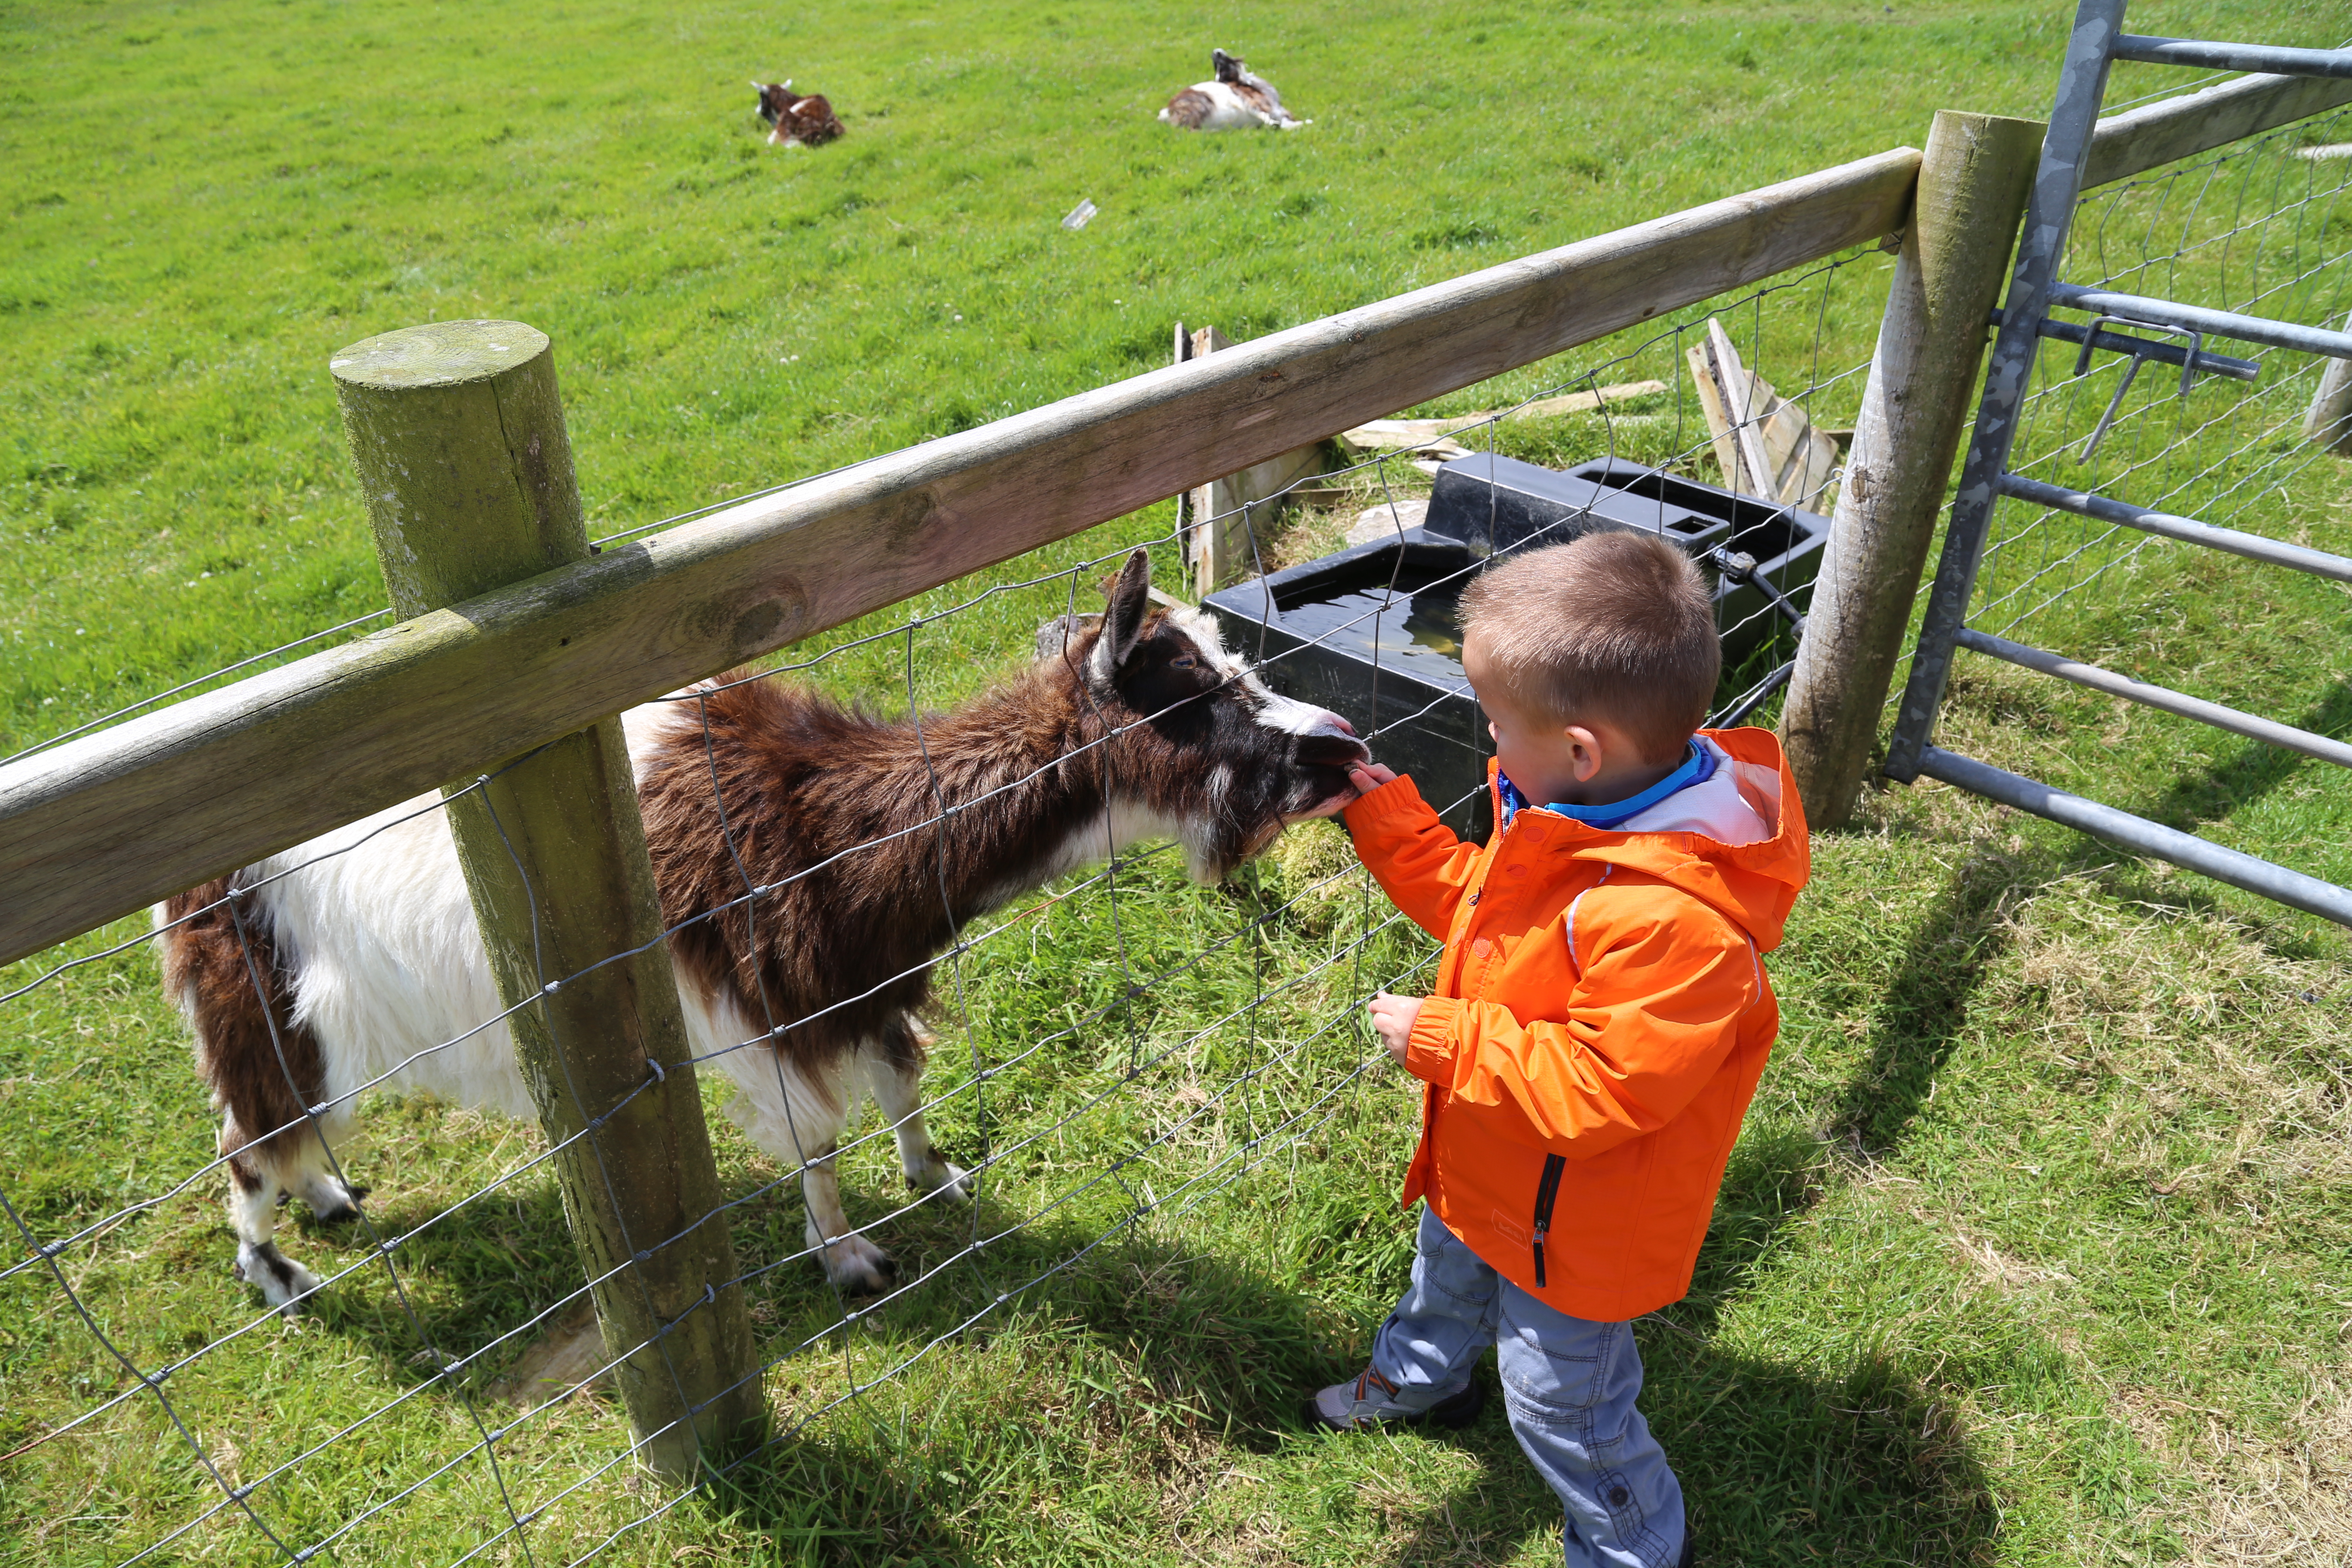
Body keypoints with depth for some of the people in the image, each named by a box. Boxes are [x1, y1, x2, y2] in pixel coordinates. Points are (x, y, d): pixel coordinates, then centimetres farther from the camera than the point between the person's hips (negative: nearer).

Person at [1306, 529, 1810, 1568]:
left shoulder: (1673, 921, -43)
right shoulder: (1579, 815, -13)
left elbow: (1596, 1092, -36)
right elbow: (1476, 901, 3)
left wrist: (1441, 1039, -30)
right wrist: (1385, 817, -3)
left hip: (1570, 1220, -9)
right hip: (1485, 1169, 9)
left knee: (1560, 1401, 16)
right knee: (1447, 1269, 36)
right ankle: (1419, 1376, 69)